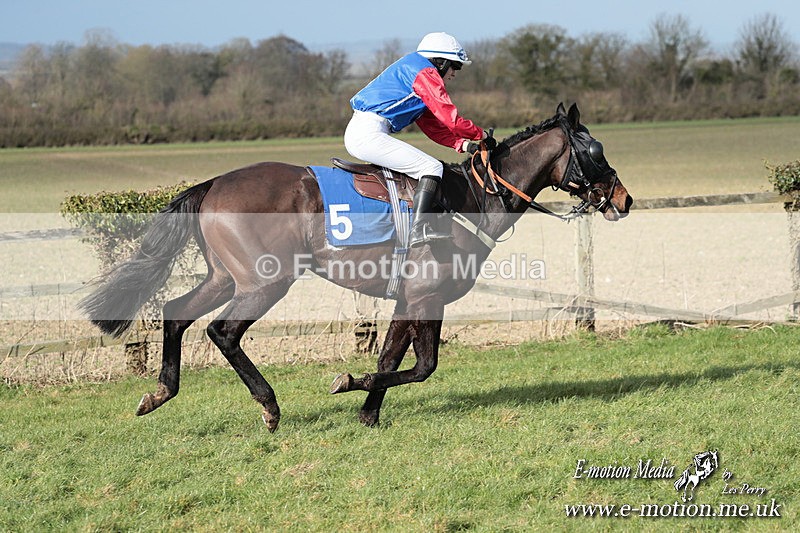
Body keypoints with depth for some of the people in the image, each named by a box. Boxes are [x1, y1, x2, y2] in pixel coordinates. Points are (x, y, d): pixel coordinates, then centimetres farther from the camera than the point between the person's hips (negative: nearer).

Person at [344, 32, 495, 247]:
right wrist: (482, 135, 2)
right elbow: (451, 120, -12)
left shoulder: (413, 70, 25)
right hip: (370, 134, -11)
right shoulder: (425, 73, -6)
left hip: (357, 134, 11)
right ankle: (420, 229, -26)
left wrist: (462, 143, 10)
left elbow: (434, 126, 22)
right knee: (432, 167, -14)